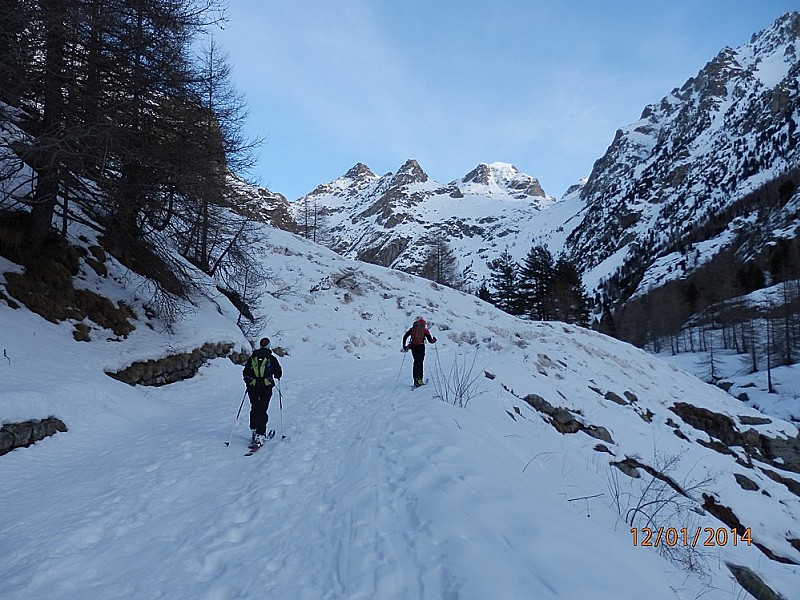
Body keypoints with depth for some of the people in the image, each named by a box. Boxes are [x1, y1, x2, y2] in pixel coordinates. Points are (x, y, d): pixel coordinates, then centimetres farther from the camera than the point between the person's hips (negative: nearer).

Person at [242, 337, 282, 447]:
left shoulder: (252, 357, 7)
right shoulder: (271, 358, -1)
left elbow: (245, 373, 10)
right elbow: (278, 373, 2)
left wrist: (248, 382, 27)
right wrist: (276, 376, 24)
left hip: (252, 387, 3)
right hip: (266, 387, -3)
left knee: (254, 409, 18)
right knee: (262, 410, -2)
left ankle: (254, 430, 23)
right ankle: (260, 434, -8)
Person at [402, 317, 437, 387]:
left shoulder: (412, 329, 8)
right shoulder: (425, 330, 0)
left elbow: (405, 337, 3)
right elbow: (430, 341, 0)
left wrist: (404, 346, 12)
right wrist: (434, 340, 22)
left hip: (413, 347, 3)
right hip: (421, 347, -3)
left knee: (416, 362, 15)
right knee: (420, 363, 1)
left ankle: (416, 379, 15)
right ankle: (419, 379, -8)